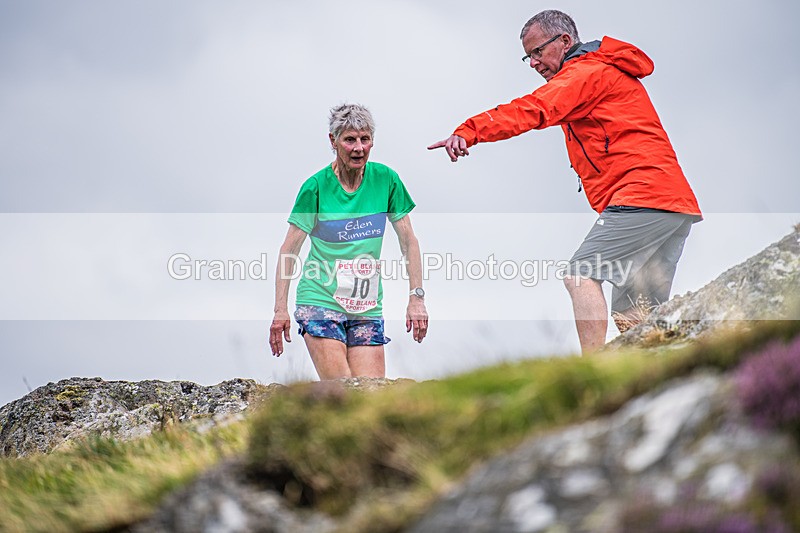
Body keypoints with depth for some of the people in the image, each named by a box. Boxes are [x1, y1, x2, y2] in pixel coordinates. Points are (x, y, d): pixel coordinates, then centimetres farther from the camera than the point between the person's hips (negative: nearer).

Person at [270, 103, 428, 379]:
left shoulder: (386, 179, 1)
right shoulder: (316, 187, -7)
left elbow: (409, 242, 7)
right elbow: (289, 250, -3)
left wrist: (416, 297, 1)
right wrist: (280, 309, -8)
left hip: (368, 308, 4)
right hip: (321, 302, -3)